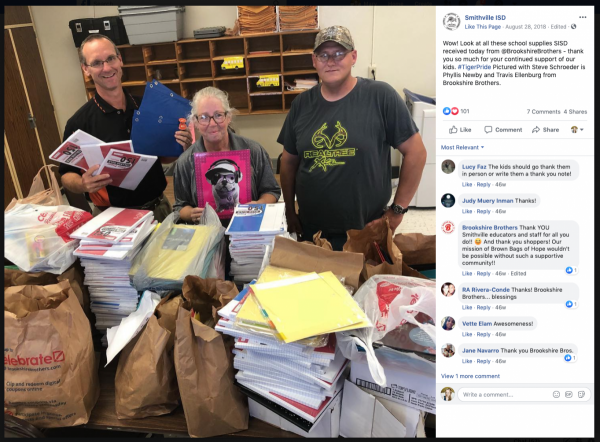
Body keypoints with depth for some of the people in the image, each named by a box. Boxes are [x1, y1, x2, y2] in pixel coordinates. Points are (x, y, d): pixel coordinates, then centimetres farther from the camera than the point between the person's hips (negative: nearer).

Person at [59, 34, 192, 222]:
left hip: (160, 206, 3)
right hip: (115, 215, -2)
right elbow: (67, 175, -2)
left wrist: (181, 147, -11)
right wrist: (83, 184, -25)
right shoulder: (79, 122, -9)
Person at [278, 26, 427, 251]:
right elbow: (289, 161, 9)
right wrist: (290, 211, 9)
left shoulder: (381, 96, -11)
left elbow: (415, 152, -8)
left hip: (364, 232, -3)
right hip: (310, 229, 4)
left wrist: (397, 210, -7)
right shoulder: (302, 104, 1)